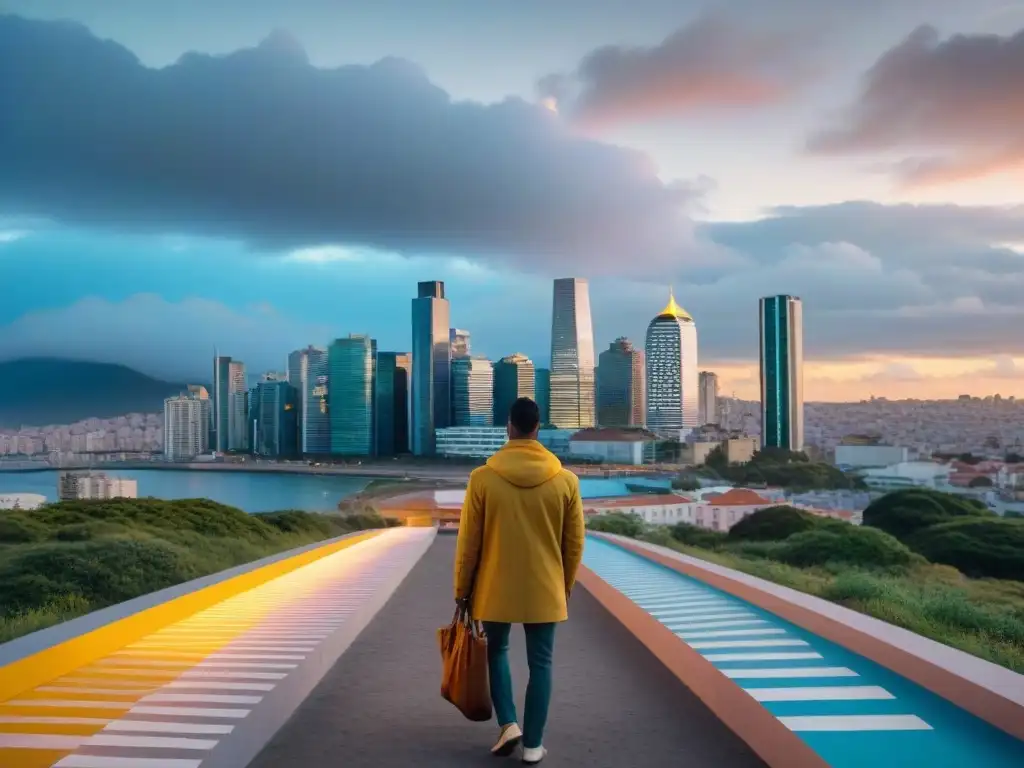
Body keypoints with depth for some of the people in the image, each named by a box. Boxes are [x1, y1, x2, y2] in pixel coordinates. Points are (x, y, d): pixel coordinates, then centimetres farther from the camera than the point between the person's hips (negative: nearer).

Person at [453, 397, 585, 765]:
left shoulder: (482, 478, -11)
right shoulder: (566, 480, -7)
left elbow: (468, 543, -6)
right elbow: (574, 544, 0)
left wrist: (462, 591, 5)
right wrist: (565, 587, 15)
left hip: (495, 589, 0)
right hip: (545, 591, 1)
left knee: (496, 651, 22)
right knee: (540, 664, 11)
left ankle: (508, 724, 11)